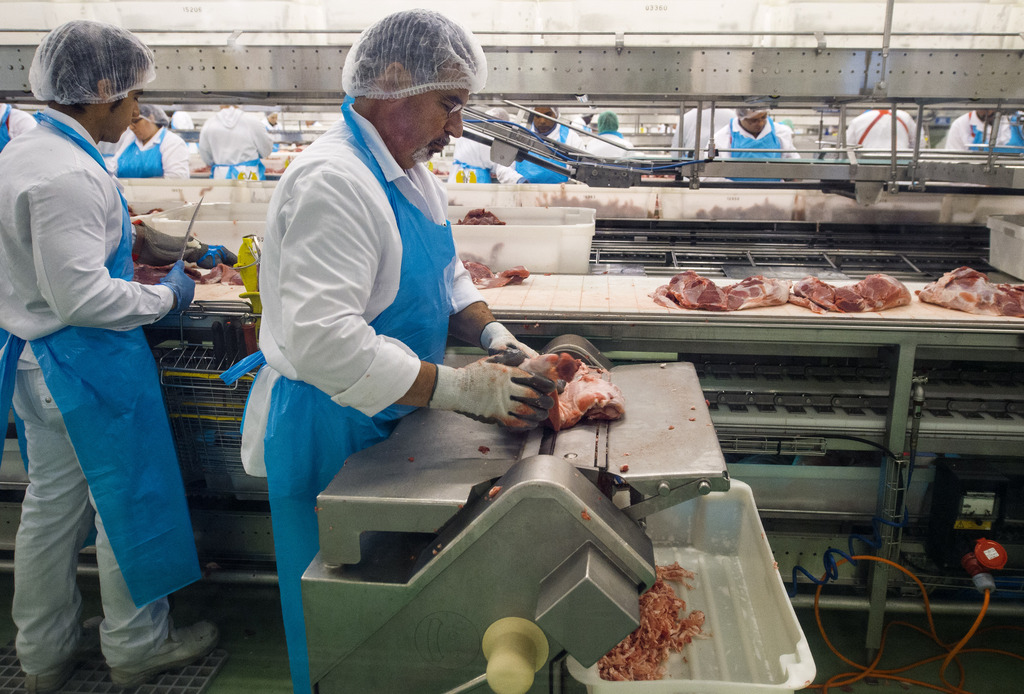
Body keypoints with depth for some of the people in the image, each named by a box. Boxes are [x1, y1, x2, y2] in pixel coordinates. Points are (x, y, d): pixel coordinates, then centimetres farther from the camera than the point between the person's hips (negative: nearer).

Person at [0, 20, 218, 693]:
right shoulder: (68, 174, -23)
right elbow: (81, 296, -26)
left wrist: (133, 270, 18)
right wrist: (167, 296, -13)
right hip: (89, 366, -10)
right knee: (128, 503, 8)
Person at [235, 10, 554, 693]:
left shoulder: (411, 171, 6)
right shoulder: (334, 181, -27)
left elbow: (444, 273, 16)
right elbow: (324, 343, -34)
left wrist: (494, 335, -3)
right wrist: (459, 387, -30)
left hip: (391, 419, 9)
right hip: (329, 431, -9)